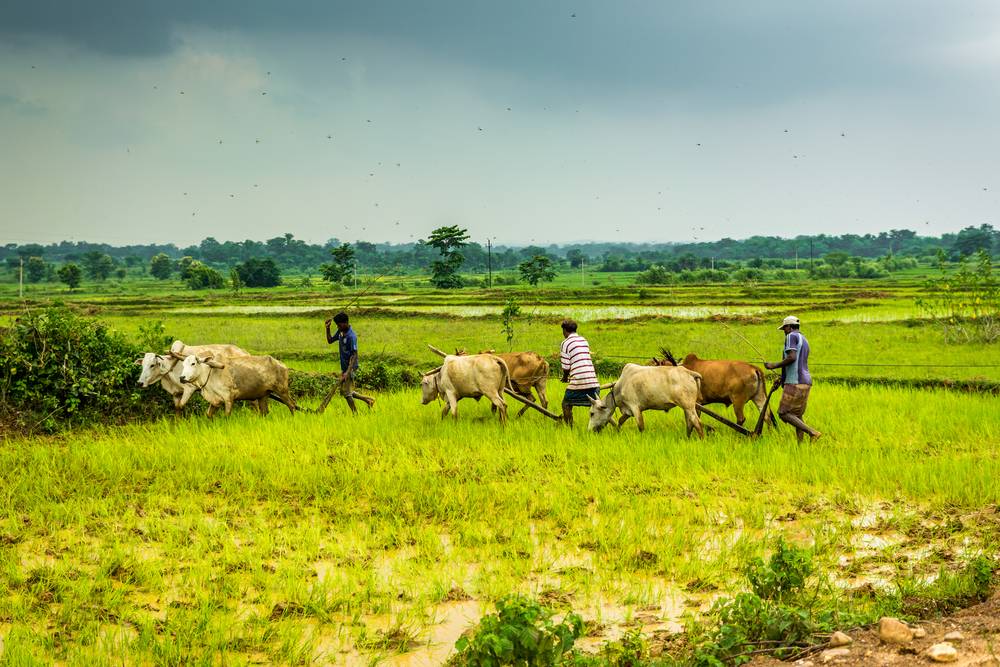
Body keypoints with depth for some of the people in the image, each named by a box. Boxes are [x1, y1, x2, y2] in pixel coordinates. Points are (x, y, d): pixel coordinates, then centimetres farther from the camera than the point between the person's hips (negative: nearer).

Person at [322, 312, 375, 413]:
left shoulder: (351, 336, -22)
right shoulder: (340, 332, 4)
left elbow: (354, 355, -24)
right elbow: (330, 341, 19)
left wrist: (348, 372, -30)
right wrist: (327, 328, 2)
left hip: (350, 368, -9)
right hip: (344, 367, 9)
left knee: (346, 393, -4)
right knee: (344, 391, 15)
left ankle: (355, 415, 7)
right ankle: (368, 400, 25)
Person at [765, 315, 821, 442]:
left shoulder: (791, 336, -5)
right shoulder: (804, 340, 23)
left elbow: (792, 358, -20)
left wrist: (775, 365, -8)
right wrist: (781, 379, 27)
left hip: (795, 383, -9)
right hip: (805, 381, 9)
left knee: (784, 414, -8)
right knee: (797, 415, 11)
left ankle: (812, 432, -19)